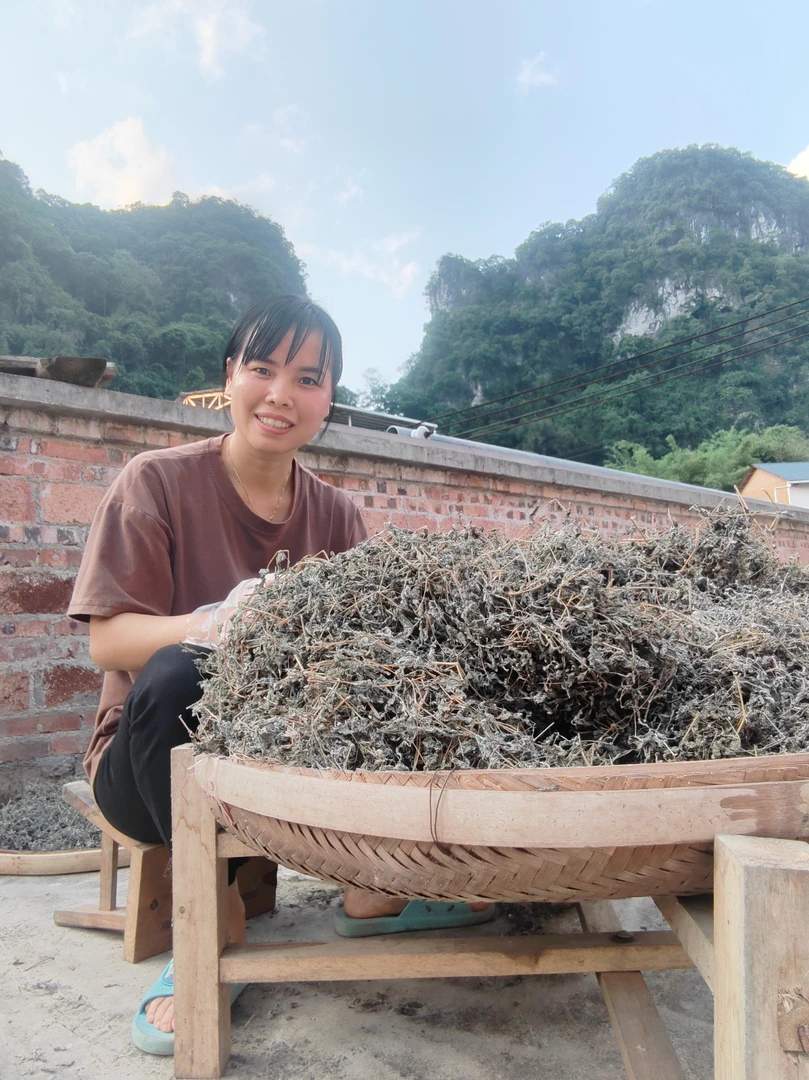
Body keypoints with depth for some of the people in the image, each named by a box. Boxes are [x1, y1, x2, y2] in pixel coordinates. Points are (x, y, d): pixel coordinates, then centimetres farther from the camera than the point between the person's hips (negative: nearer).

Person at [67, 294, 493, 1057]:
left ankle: (374, 884, 1)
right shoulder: (159, 481, -9)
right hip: (154, 761, -3)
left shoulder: (334, 514, 2)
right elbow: (106, 641, -15)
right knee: (177, 673, -34)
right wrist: (213, 623, -34)